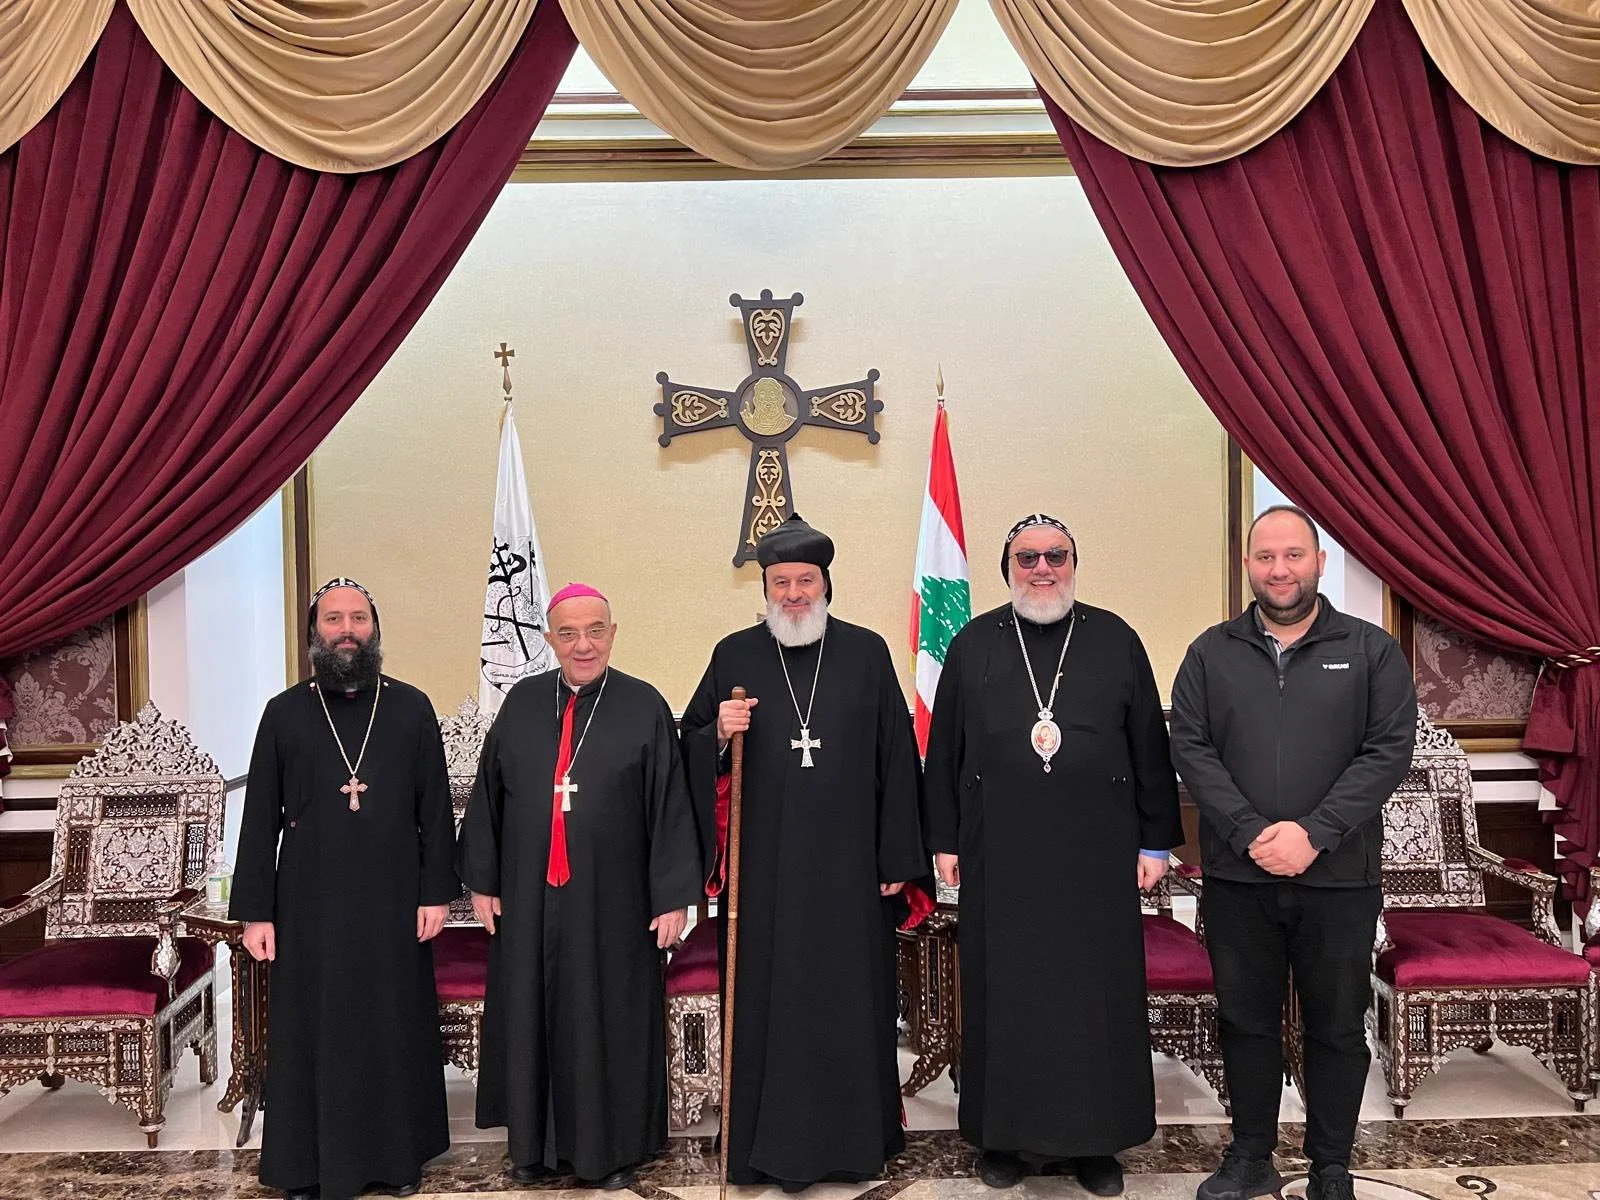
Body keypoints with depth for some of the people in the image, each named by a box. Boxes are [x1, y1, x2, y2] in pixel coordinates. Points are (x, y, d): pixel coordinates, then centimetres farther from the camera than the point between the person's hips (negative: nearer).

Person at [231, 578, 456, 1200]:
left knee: (394, 1027, 9)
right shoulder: (284, 713, 1)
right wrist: (254, 911, -1)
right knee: (313, 1032, 8)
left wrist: (436, 892, -3)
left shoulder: (411, 708, 1)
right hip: (309, 909, 0)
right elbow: (260, 819, 2)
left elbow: (435, 809, 2)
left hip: (393, 906, 0)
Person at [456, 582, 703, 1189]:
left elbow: (670, 807, -6)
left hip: (613, 901, -3)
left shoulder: (645, 707, -6)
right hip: (529, 898, 3)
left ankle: (612, 1146, 26)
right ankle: (535, 1141, 32)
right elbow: (487, 796, 7)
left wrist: (673, 896, -9)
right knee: (531, 1016, 13)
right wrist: (482, 881, 6)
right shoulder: (521, 702, 3)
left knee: (609, 1019, 8)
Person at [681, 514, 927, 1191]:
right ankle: (775, 1143, 23)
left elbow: (895, 757, 2)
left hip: (848, 865, 0)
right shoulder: (734, 656, 5)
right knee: (768, 1002, 7)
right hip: (763, 868, 1)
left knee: (851, 1000, 8)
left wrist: (897, 859, -1)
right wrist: (719, 733, -15)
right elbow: (692, 748, 8)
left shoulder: (866, 653, 3)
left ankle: (855, 1137, 26)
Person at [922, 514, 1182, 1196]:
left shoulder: (1116, 641, 4)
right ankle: (1004, 1133, 25)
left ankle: (1097, 1139, 24)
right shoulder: (973, 647, 4)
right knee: (1004, 993, 9)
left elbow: (1150, 748, 5)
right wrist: (944, 841, 4)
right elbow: (943, 753, 6)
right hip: (999, 858, 0)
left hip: (1096, 857, 0)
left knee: (1098, 993, 7)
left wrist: (1156, 840, 4)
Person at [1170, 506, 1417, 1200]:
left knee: (1337, 1027, 11)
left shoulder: (1372, 651, 1)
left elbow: (1390, 750, -7)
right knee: (1245, 1021, 12)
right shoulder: (1211, 653, 4)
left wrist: (1313, 832, -16)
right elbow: (1190, 748, -3)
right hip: (1237, 878, 1)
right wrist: (1250, 832, -15)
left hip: (1339, 878, -1)